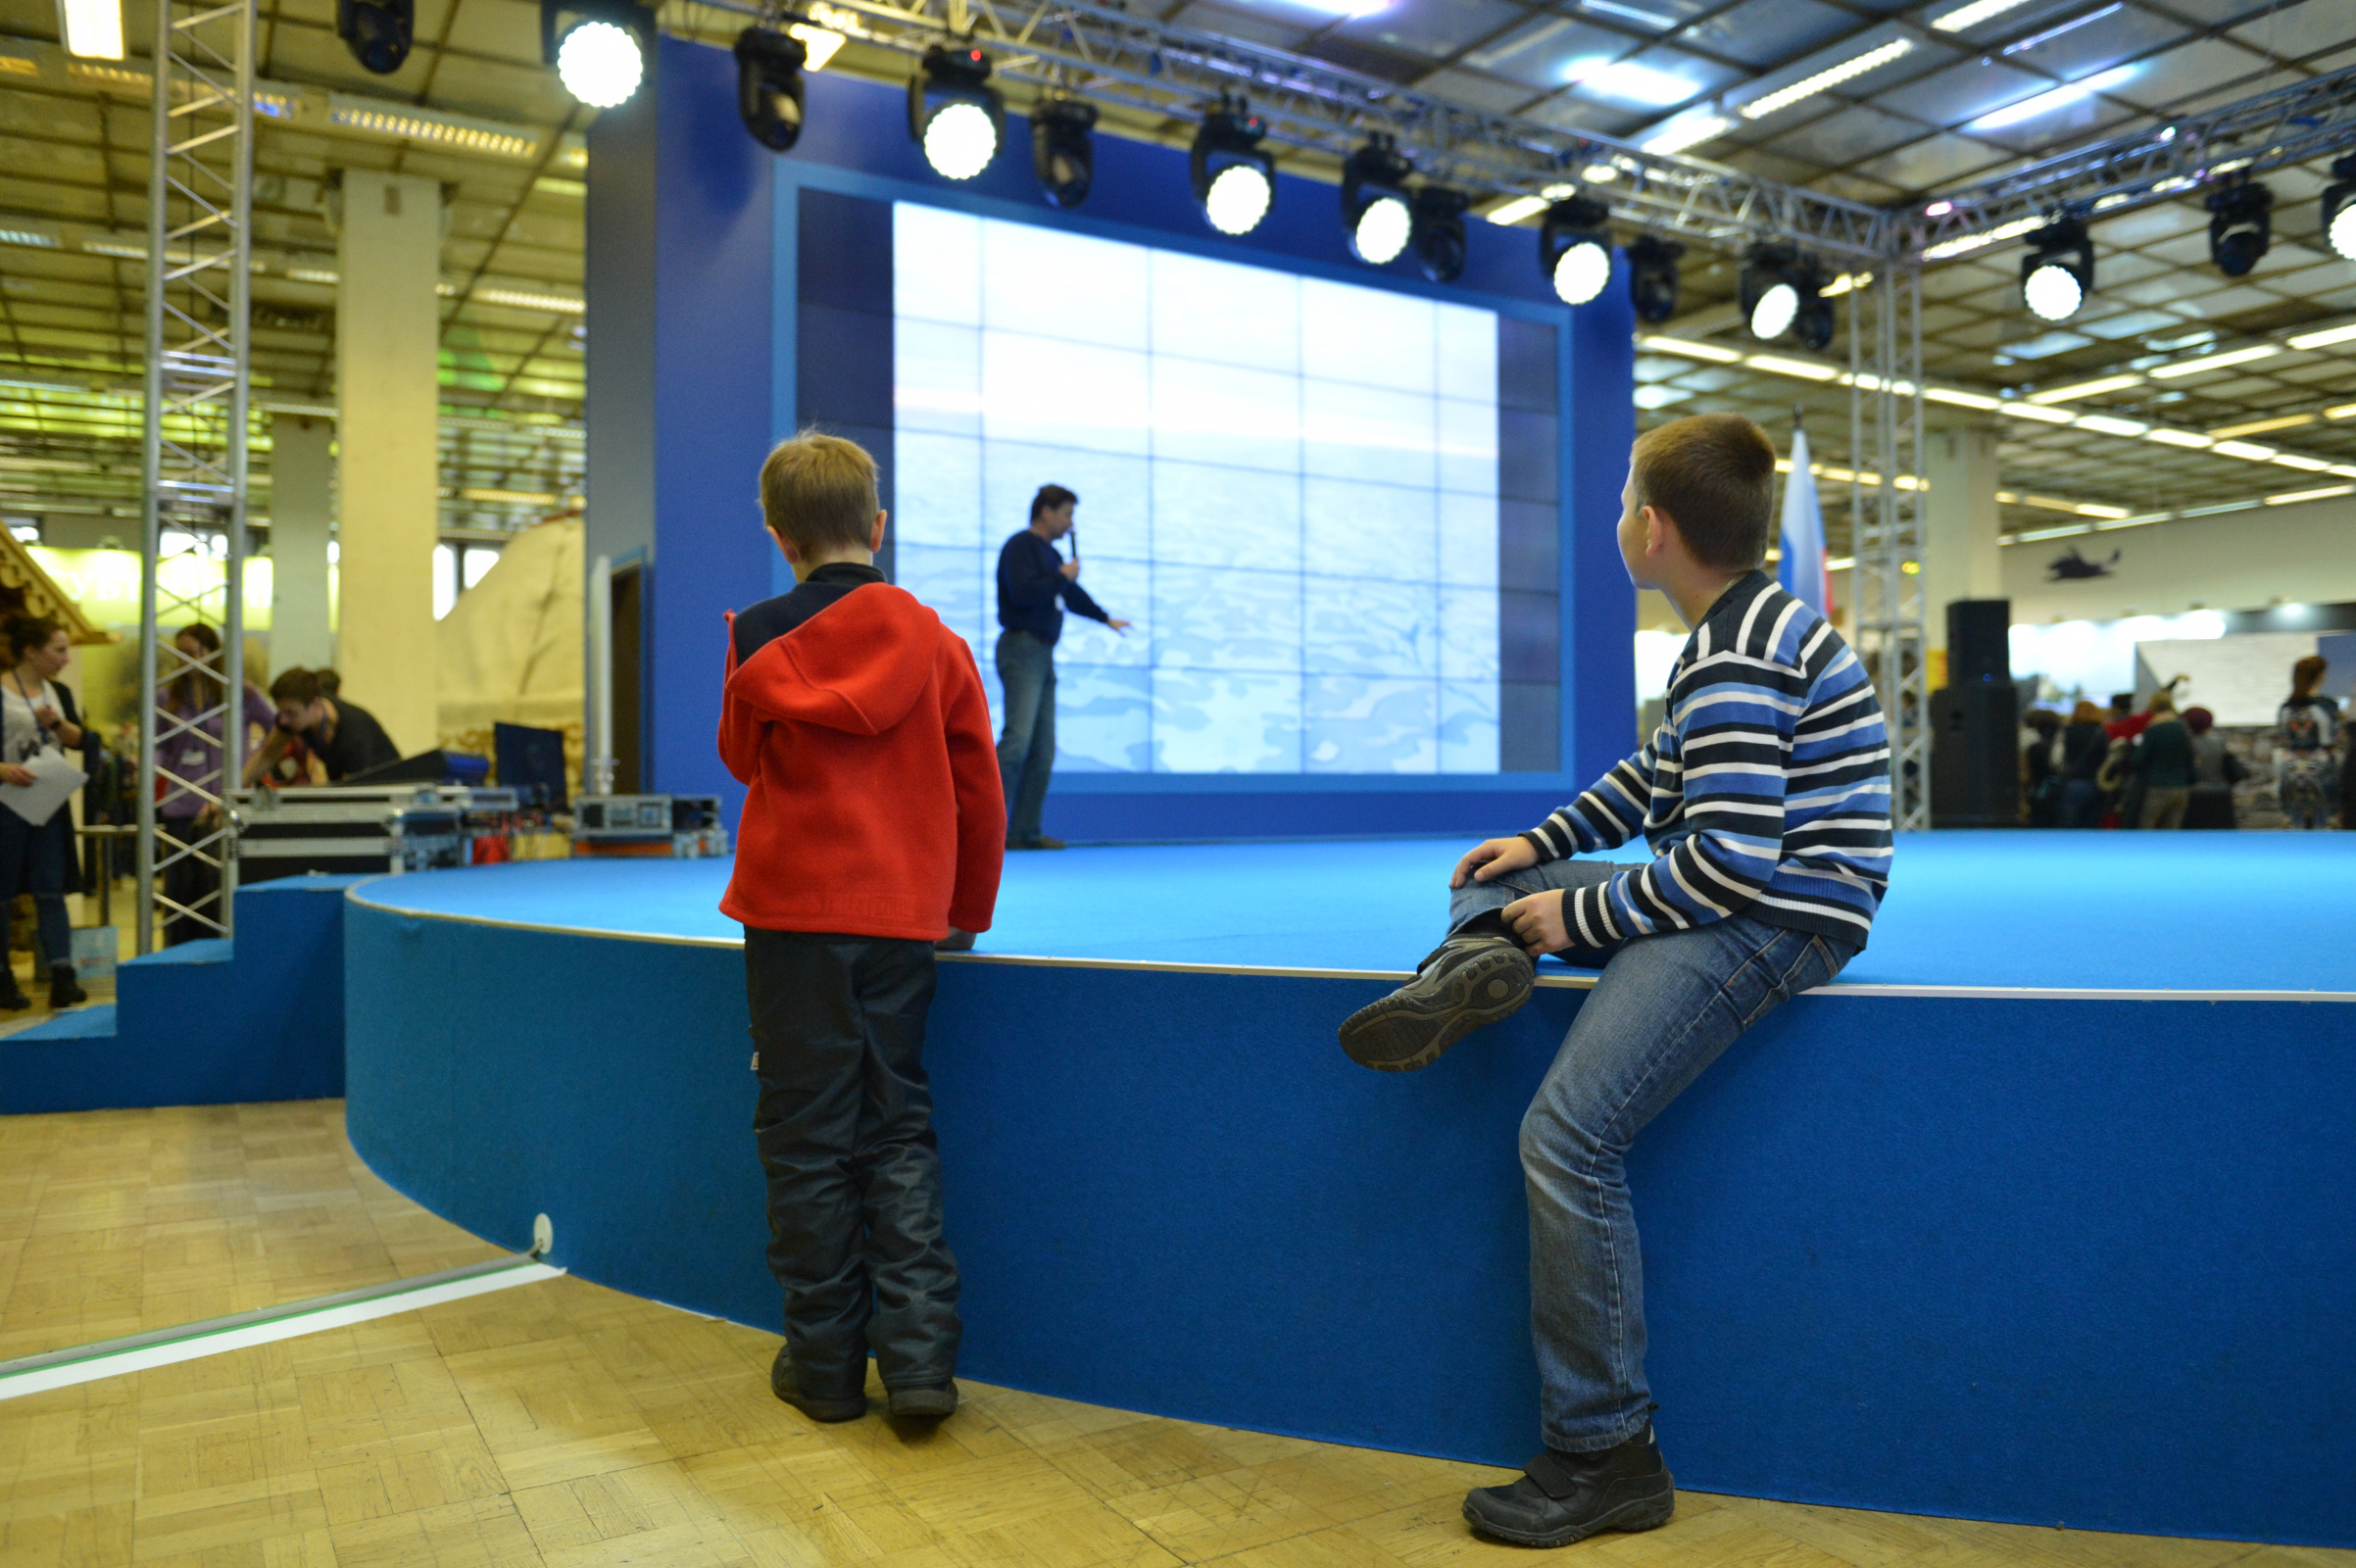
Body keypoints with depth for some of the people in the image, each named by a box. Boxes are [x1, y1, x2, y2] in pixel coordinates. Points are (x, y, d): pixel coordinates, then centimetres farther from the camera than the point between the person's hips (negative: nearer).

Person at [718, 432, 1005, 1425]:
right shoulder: (933, 643, 2)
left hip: (791, 908, -1)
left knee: (807, 1134, 6)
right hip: (903, 917, 1)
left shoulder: (757, 641, -1)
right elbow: (979, 793, 7)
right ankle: (919, 1357, 4)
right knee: (899, 1128, 10)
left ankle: (824, 1362, 14)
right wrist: (969, 910, 20)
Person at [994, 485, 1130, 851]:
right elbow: (1022, 593, -20)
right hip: (1021, 650, -9)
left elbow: (1072, 595, 37)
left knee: (1042, 752, 4)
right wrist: (1062, 576, -7)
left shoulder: (1051, 553, 22)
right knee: (1017, 739, -20)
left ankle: (1024, 831, 5)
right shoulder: (1020, 546, -5)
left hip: (1043, 655, 9)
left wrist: (1106, 618, 50)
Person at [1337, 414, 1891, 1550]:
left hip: (1775, 917, -11)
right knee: (1498, 883, 18)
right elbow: (1658, 775, 21)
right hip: (1734, 893, 11)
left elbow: (1734, 856, -26)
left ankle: (1605, 1456, -12)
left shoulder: (1738, 660, -20)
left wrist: (1585, 916, -15)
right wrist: (1543, 844, 11)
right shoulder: (1747, 627, 14)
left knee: (1567, 1134, -20)